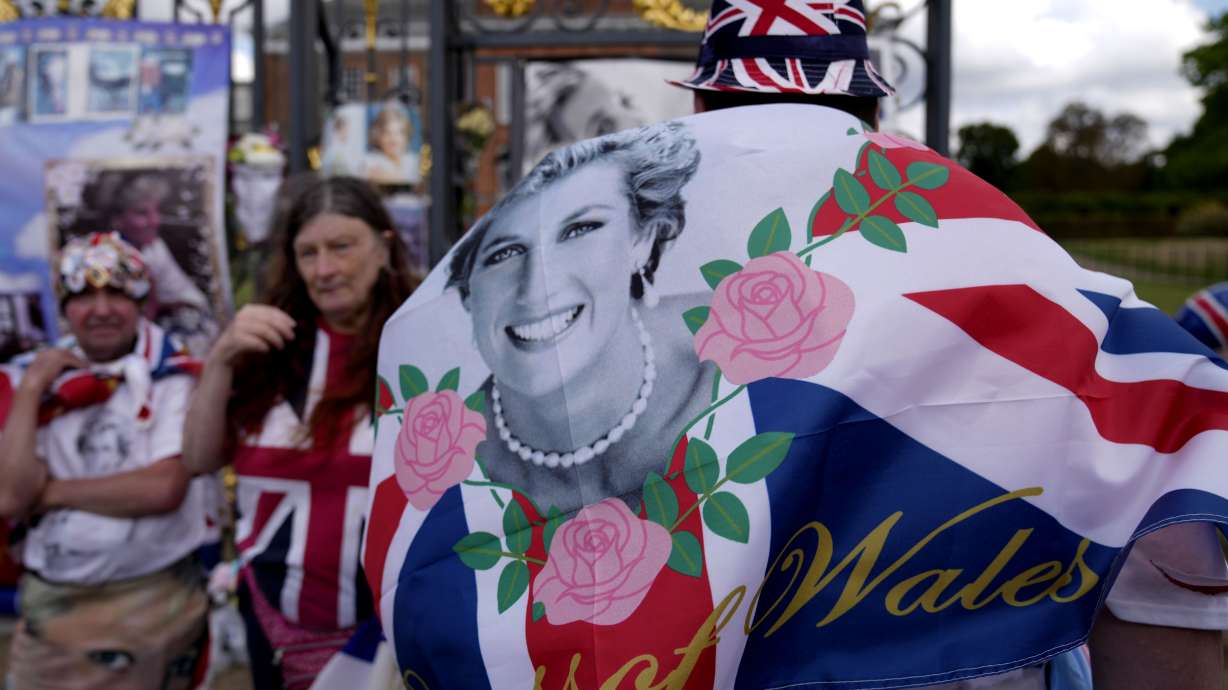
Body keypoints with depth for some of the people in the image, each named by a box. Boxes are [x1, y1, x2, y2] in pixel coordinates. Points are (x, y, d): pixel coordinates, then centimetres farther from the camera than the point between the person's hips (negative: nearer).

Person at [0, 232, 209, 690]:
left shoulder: (172, 378, -7)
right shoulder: (37, 381, 3)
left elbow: (164, 488, -19)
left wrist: (53, 492, -10)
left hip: (154, 601, -2)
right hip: (50, 607, 3)